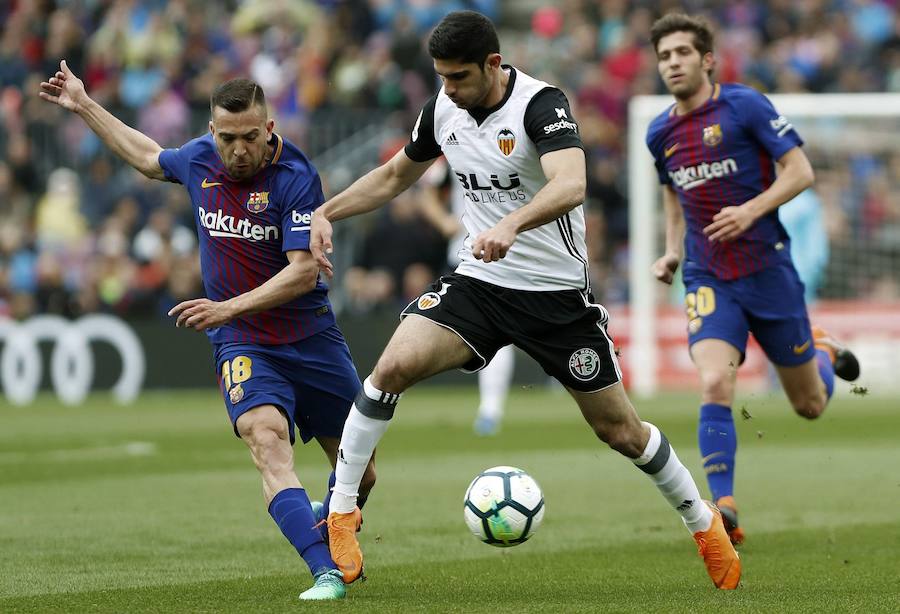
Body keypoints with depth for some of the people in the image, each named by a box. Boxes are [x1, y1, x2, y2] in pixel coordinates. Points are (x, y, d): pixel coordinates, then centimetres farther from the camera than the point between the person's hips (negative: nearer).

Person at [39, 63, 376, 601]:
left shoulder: (296, 178, -16)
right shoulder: (199, 159, 0)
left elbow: (304, 271, -22)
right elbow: (150, 158, 25)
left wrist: (230, 307, -29)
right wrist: (85, 106, 29)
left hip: (311, 337, -1)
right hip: (242, 346, 2)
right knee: (268, 443, -27)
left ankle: (328, 527, 44)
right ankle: (325, 573, -37)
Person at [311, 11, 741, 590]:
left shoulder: (540, 104, -20)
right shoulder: (443, 109, -1)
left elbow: (571, 184, -39)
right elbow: (397, 174, 18)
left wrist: (510, 225, -56)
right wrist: (326, 212, 5)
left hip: (557, 292, -4)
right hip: (479, 282, 4)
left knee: (618, 429, 3)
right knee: (393, 367, -21)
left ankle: (704, 522, 28)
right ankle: (341, 510, -9)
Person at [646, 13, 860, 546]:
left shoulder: (745, 106, -9)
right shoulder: (661, 133, 7)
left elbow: (800, 171, -10)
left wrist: (751, 211, -24)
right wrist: (673, 252, 11)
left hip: (767, 268, -3)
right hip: (708, 278, 3)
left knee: (810, 405, 10)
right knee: (715, 386, -22)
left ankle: (824, 352, 47)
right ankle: (725, 512, -24)